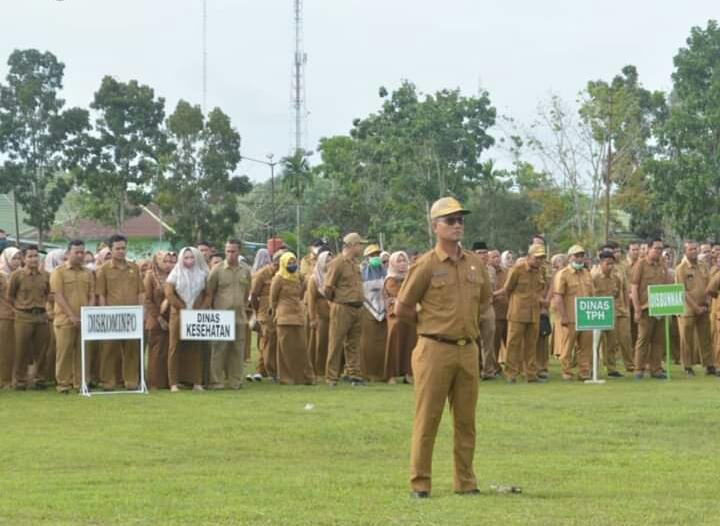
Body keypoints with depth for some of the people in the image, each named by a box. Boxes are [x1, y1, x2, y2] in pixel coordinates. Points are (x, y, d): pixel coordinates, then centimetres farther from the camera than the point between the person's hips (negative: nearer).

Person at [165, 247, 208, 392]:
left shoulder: (201, 274, 8)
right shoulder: (176, 274, 1)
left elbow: (205, 294, 10)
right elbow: (169, 294, -5)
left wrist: (199, 309, -4)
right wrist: (183, 307, -8)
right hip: (178, 315, -2)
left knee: (195, 348, 2)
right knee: (175, 347, -3)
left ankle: (196, 382, 5)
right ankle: (174, 383, -2)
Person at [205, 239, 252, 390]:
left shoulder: (246, 271, 8)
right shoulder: (217, 270, -2)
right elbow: (209, 293, 3)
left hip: (239, 317, 3)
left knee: (238, 350, 6)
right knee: (219, 349, -4)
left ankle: (236, 381, 13)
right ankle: (216, 381, 0)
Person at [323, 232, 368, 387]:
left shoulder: (355, 263, 13)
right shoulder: (337, 263, -12)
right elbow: (328, 287, -12)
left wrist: (359, 300, 12)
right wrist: (337, 301, 0)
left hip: (357, 309, 7)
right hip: (342, 309, -7)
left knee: (354, 345, 11)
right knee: (336, 344, -2)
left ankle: (355, 375, 15)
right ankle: (331, 378, 1)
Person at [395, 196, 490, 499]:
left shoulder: (475, 264, 9)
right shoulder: (426, 266, -6)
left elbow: (483, 301, 25)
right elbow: (401, 309, -2)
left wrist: (465, 319, 13)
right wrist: (433, 318, 5)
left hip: (468, 349, 5)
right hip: (435, 349, -5)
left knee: (466, 420, 10)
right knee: (427, 419, -1)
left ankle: (465, 482, 18)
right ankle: (419, 483, 4)